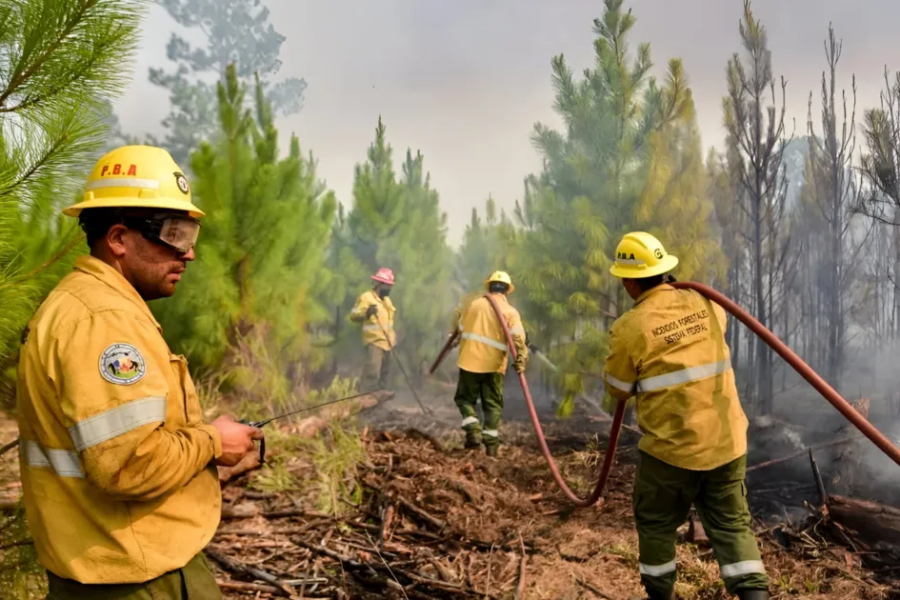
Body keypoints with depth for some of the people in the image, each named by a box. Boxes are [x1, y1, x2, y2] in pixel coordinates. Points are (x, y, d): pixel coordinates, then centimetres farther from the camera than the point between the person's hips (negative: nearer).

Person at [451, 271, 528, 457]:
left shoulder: (472, 305, 4)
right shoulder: (511, 312, -1)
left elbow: (458, 328, 10)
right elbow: (518, 337, -15)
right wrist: (521, 358, -22)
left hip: (470, 361, 0)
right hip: (494, 365, 0)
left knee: (465, 398, 14)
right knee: (493, 405, 10)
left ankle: (473, 431, -4)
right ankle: (491, 444, 7)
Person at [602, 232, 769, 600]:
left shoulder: (630, 328, -14)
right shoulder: (705, 305, 1)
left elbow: (618, 390, -1)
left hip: (671, 448, -4)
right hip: (727, 442, 4)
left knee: (656, 525, 17)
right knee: (732, 524, 15)